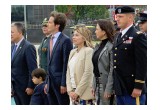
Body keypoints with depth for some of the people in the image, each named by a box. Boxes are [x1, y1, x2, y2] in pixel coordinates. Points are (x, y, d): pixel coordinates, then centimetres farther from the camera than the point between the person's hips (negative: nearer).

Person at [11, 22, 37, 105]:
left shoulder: (28, 47, -15)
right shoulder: (12, 47, 11)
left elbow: (32, 69, -17)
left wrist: (30, 86, -17)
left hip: (25, 86, -8)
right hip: (15, 86, 8)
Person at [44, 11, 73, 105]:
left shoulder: (65, 40, -12)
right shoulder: (51, 39, 14)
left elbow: (66, 64, -15)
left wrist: (64, 84, -17)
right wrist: (47, 83, 15)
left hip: (60, 83, -8)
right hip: (51, 82, 8)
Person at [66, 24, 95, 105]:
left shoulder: (88, 51, -9)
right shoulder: (73, 52, 15)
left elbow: (87, 74, -15)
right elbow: (68, 72, 12)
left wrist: (77, 92, -14)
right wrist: (70, 90, 0)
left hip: (84, 93, -7)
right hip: (74, 93, 8)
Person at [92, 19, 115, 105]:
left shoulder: (111, 47, -14)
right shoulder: (98, 47, 12)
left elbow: (112, 70, -17)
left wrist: (108, 89, -19)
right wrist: (94, 86, 12)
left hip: (106, 85, -8)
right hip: (98, 85, 8)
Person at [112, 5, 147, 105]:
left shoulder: (138, 36, -10)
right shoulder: (119, 37, 16)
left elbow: (142, 64, -15)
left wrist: (138, 87, -19)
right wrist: (116, 88, 14)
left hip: (133, 90, -8)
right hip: (120, 90, 8)